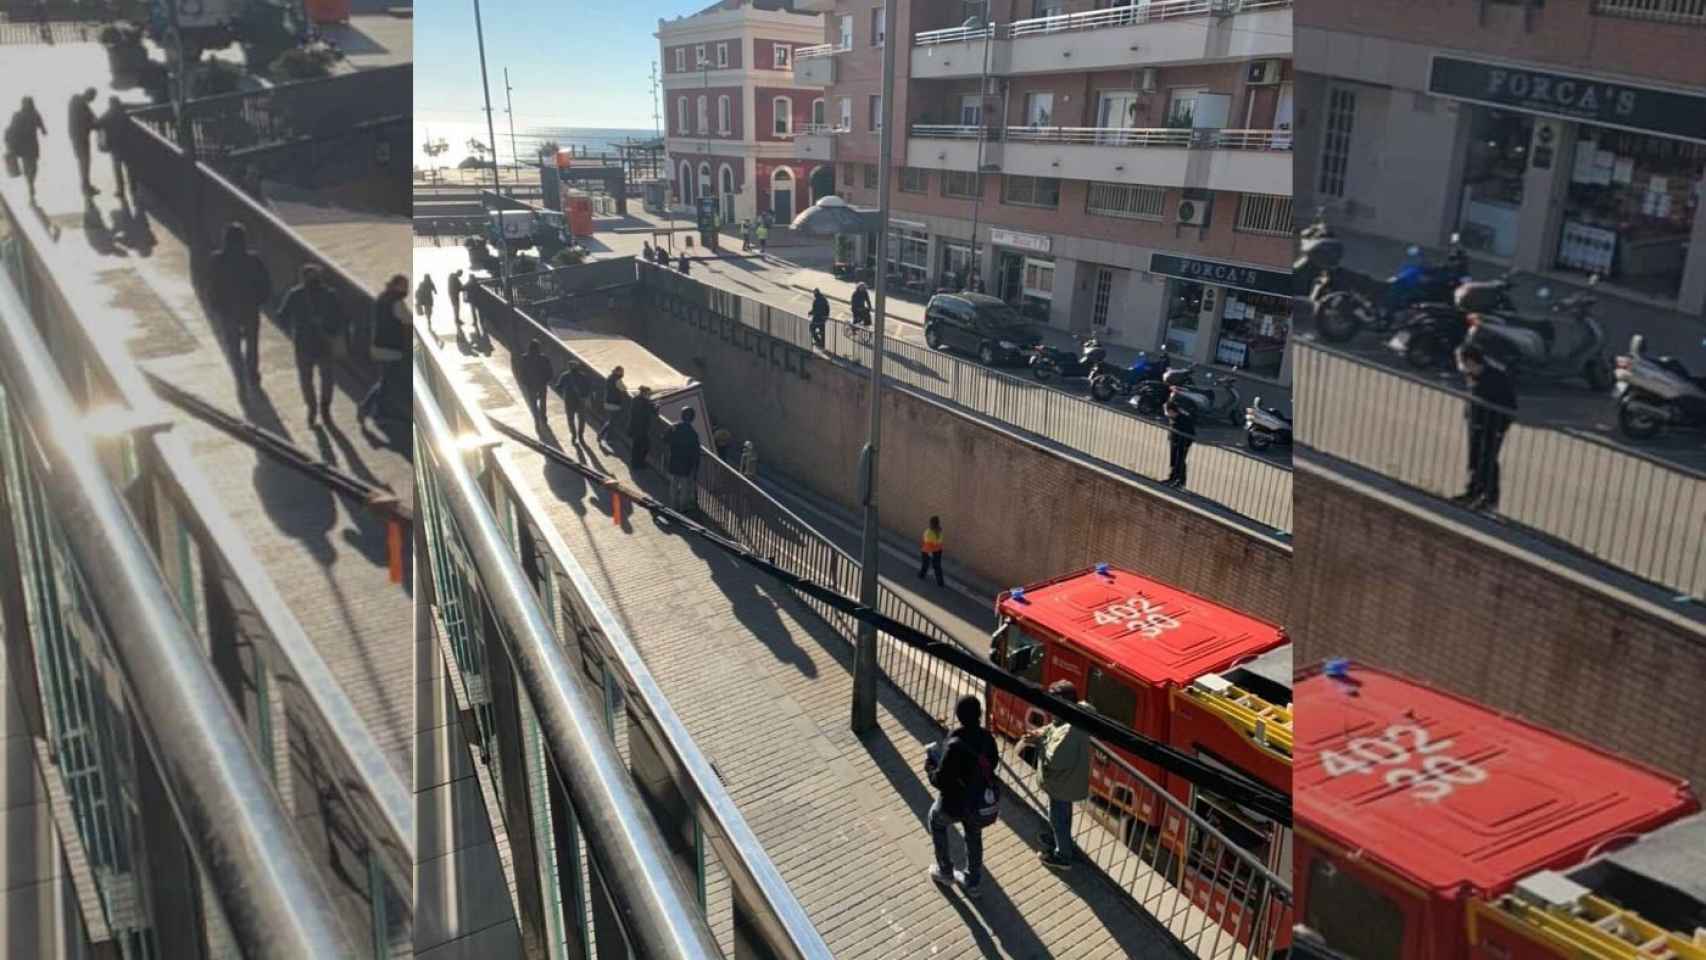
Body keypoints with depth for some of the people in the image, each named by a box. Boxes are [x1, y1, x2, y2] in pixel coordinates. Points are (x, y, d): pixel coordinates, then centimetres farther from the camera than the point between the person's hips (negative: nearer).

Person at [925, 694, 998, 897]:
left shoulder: (955, 746, -35)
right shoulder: (987, 738, -15)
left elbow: (940, 781, -27)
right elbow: (992, 763, 4)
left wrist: (930, 768, -8)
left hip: (953, 804, -5)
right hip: (979, 801, 5)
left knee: (936, 821, 28)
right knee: (974, 837, 28)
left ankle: (945, 872, 38)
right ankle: (973, 882, 44)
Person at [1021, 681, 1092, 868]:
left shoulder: (1069, 731, -39)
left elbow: (1054, 760, -35)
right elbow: (1052, 729, 6)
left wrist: (1039, 742, -21)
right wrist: (1038, 735, -12)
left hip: (1063, 783, -9)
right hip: (1066, 779, 9)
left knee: (1058, 817, 14)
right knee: (1060, 814, 31)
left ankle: (1063, 856, 35)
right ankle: (1056, 839, 55)